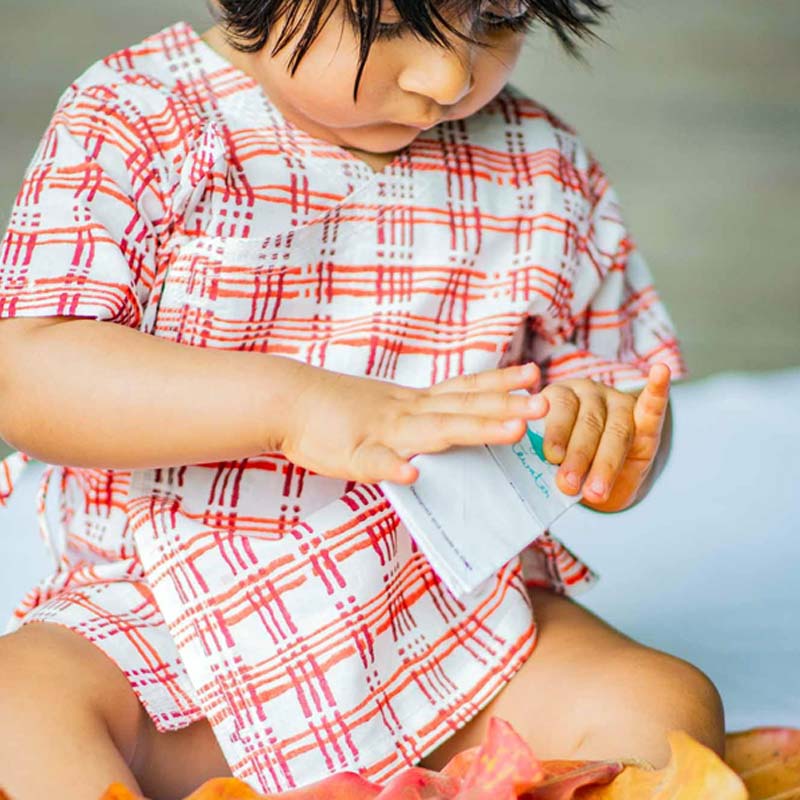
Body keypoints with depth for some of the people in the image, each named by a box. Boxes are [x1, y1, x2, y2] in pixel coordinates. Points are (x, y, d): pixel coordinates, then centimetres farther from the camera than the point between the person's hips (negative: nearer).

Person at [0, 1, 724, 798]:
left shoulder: (546, 174, 4)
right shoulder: (134, 126, -8)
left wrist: (608, 442, -15)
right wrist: (289, 402, -31)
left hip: (457, 622, 2)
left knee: (668, 710, -21)